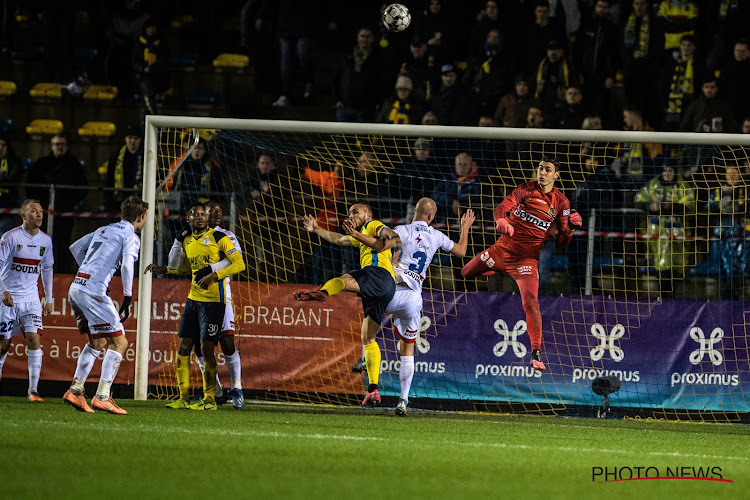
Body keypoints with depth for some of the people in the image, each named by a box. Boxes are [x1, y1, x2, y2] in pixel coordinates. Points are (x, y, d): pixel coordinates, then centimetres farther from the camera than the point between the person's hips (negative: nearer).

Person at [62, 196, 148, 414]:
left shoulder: (103, 230, 22)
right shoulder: (130, 236, -2)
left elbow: (75, 247, 30)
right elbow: (127, 265, -17)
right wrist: (127, 299, -13)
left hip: (76, 288, 8)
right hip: (93, 290, -8)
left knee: (97, 343, 20)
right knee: (119, 342, -5)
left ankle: (75, 390, 13)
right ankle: (102, 396, -13)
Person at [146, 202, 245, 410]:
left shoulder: (218, 238, -7)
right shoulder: (187, 241, 13)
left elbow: (239, 264, -10)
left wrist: (214, 276, -20)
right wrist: (162, 269, 19)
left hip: (213, 301, -7)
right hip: (193, 298, 7)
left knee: (206, 348, -9)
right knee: (183, 347, 4)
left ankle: (210, 399, -1)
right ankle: (184, 398, 11)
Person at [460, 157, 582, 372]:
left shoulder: (561, 203, -3)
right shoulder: (526, 189, -3)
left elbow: (561, 244, 0)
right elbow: (505, 205, -23)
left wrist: (570, 228, -22)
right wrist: (500, 219, -46)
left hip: (528, 256, -3)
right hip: (504, 247, 3)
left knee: (530, 302, -22)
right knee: (466, 273, 18)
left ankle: (536, 352, -13)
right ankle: (498, 272, 50)